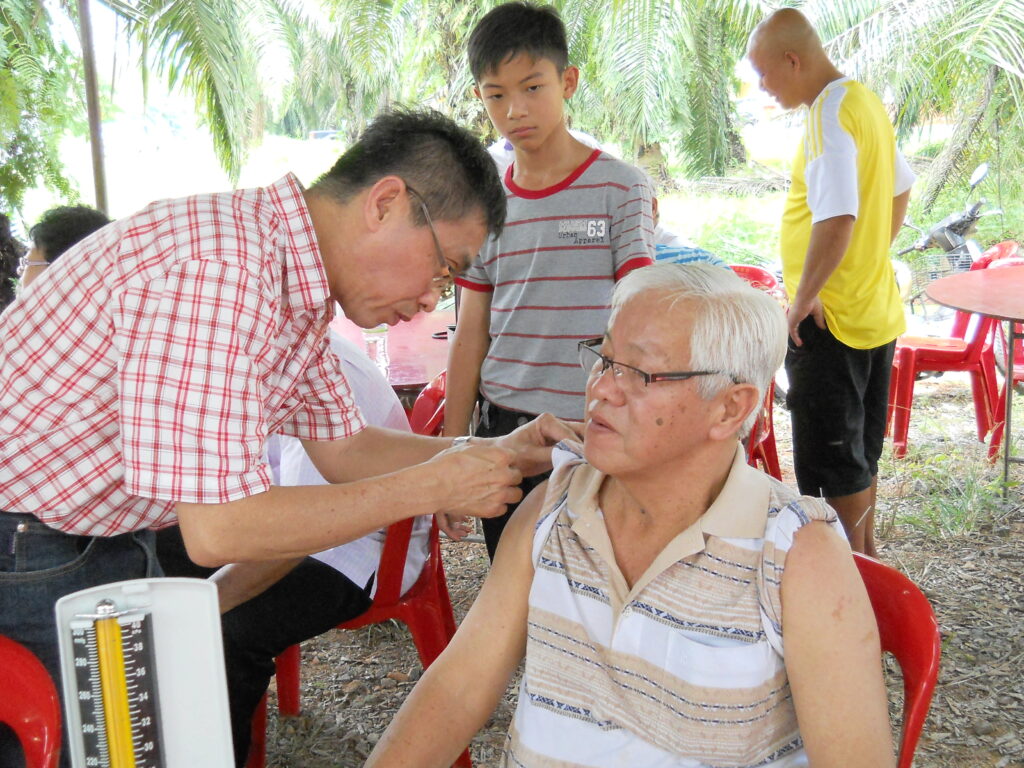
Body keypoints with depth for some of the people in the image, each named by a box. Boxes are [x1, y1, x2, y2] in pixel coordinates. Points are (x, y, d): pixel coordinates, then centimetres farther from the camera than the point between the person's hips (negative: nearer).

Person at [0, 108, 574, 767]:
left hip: (107, 535, 9)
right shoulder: (214, 267, -31)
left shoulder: (292, 278, 1)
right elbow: (219, 530, -33)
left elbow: (340, 447, 8)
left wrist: (502, 452, -3)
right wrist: (430, 487, -25)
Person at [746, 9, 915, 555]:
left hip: (830, 321, -10)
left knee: (833, 458, 3)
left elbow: (836, 220, -31)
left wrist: (804, 298, -20)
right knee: (860, 448, 22)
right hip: (878, 311, 10)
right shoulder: (865, 101, 10)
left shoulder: (829, 114, -20)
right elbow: (900, 189, 22)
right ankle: (865, 553, 37)